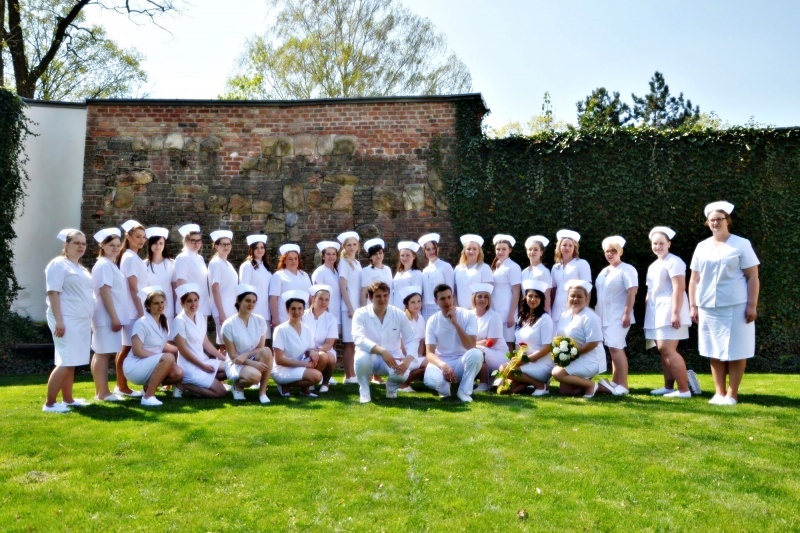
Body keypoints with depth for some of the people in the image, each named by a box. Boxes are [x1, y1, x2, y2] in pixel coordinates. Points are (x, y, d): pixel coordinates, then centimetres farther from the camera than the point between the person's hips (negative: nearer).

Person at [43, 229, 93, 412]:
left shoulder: (81, 268, 20)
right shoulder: (58, 264, -6)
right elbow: (53, 293, -14)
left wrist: (89, 321, 21)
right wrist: (59, 320, -22)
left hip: (81, 321, 8)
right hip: (67, 320, -8)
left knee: (71, 362, 10)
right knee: (66, 362, -12)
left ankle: (68, 399, 16)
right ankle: (49, 403, -7)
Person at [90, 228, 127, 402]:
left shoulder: (110, 264, 17)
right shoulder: (104, 265, -13)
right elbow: (105, 292, -19)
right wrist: (114, 317, -21)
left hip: (109, 316, 10)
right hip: (107, 316, -10)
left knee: (101, 353, 12)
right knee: (104, 354, -7)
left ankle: (100, 391, 18)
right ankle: (103, 392, -3)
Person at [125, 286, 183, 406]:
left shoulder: (164, 323, 8)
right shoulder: (142, 323, -14)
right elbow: (137, 351, -18)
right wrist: (160, 357, -20)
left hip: (152, 365, 7)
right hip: (135, 367, -7)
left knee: (178, 373, -18)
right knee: (168, 358, -32)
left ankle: (149, 385, 7)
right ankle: (148, 396, -23)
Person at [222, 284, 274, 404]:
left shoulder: (260, 321, -2)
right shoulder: (229, 324, -13)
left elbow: (261, 348, -2)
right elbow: (232, 355, -12)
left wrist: (245, 355, -21)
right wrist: (253, 363, -26)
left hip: (255, 359, 4)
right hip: (236, 364, -4)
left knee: (266, 351, -30)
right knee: (254, 376, -36)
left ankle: (262, 392, -18)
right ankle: (238, 386, 1)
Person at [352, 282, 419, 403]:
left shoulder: (398, 314, -5)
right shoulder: (361, 314, -12)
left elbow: (412, 340, -6)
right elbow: (359, 338, -28)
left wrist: (408, 359, -26)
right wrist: (382, 351, -42)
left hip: (392, 356, 2)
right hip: (369, 356, -1)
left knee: (402, 374, -31)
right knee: (361, 358, -37)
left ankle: (391, 387, 9)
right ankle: (364, 390, -7)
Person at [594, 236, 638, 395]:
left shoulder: (626, 269, -6)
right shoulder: (604, 271, 18)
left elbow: (632, 292, -14)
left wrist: (627, 313, -21)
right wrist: (596, 312, 17)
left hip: (618, 316, -8)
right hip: (604, 316, 8)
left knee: (615, 347, -15)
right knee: (614, 349, 10)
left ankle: (623, 385, -13)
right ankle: (615, 382, 14)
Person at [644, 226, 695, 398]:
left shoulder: (673, 261, -9)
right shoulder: (653, 266, 20)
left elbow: (679, 288, -18)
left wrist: (675, 312, -24)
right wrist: (647, 312, 19)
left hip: (669, 310, -9)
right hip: (656, 312, 9)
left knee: (667, 350, -15)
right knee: (664, 351, 8)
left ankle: (684, 390, -12)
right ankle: (668, 387, 12)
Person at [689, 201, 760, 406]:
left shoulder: (741, 244, -1)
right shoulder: (702, 247, 10)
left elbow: (753, 277, -4)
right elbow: (694, 279, 12)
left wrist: (752, 305, -11)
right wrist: (693, 306, 6)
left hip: (736, 307, -4)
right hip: (708, 307, 4)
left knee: (735, 351, 1)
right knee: (714, 352, 7)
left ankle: (732, 394, 8)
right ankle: (719, 393, 14)